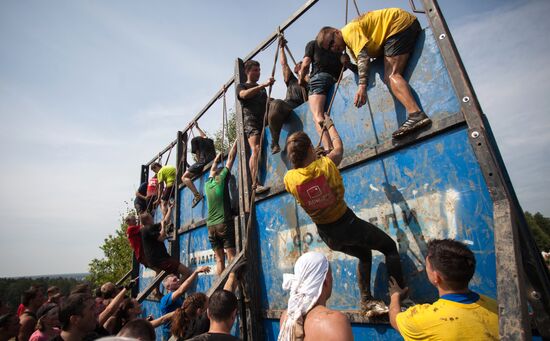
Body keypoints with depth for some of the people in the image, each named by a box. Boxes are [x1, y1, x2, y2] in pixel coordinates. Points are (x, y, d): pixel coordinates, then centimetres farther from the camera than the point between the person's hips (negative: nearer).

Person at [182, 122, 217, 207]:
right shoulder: (209, 140, 30)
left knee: (184, 177, -5)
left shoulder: (194, 139, 13)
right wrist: (197, 127, 66)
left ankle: (197, 195, -23)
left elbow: (197, 154, 4)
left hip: (203, 161, -7)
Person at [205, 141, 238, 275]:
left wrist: (217, 159, 49)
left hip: (211, 226, 6)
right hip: (224, 223, -5)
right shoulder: (222, 179, 1)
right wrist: (236, 141, 15)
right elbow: (231, 158, 7)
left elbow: (213, 168, 33)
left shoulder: (208, 183, 14)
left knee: (219, 259, 5)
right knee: (231, 256, -7)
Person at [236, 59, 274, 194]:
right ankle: (256, 184, -29)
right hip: (251, 121, -6)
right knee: (256, 150, -23)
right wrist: (264, 85, -18)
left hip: (264, 122, 6)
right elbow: (244, 94, -11)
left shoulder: (262, 89, 31)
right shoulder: (241, 86, 14)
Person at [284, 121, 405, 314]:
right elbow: (338, 146, 2)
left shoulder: (289, 179, -15)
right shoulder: (326, 164, -21)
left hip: (327, 235, 5)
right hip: (347, 223, -4)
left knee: (364, 254, 30)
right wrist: (330, 126, 18)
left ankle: (367, 301, 31)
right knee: (389, 247, 20)